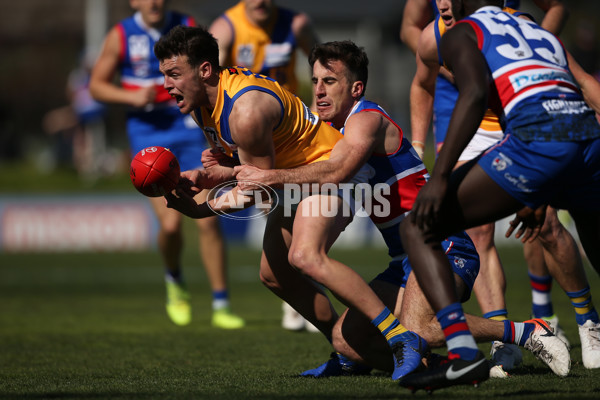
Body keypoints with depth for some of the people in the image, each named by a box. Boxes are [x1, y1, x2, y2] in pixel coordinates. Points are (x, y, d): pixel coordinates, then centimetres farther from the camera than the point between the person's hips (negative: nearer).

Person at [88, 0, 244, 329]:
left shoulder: (188, 28, 1)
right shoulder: (121, 36, -1)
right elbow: (96, 85, 4)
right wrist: (132, 96, -13)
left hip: (187, 130, 1)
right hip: (147, 133, -1)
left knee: (207, 221, -6)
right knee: (171, 223, -14)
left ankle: (221, 305, 5)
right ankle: (174, 281, 19)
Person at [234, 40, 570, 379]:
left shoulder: (367, 119, -11)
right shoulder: (335, 129, 18)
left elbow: (335, 173, -30)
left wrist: (270, 177, -31)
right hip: (406, 261, 9)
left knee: (415, 330, -32)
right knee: (345, 338, -5)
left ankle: (529, 331, -19)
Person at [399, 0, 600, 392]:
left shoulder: (461, 34, 18)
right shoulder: (545, 34, 36)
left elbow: (475, 94, -3)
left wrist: (439, 177, -8)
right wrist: (542, 200, 44)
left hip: (537, 139, -6)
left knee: (419, 230, 3)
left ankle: (463, 352, -14)